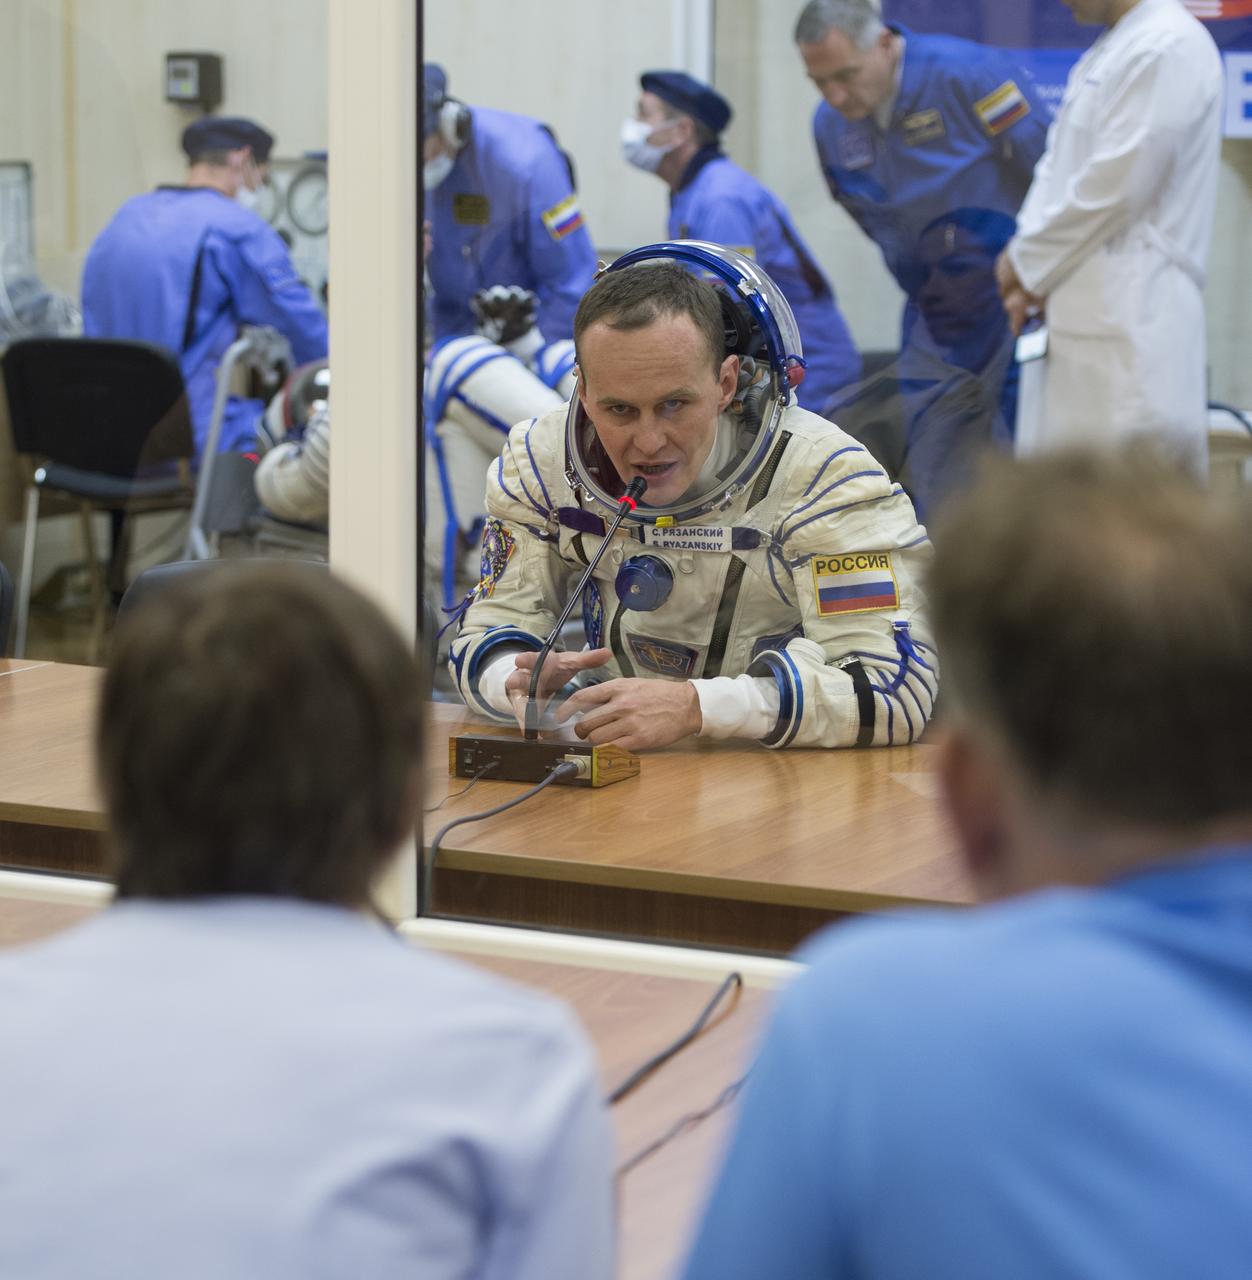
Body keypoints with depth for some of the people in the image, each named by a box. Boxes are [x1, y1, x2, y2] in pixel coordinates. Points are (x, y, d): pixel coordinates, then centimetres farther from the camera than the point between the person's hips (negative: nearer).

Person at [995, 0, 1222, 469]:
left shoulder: (1168, 47, -12)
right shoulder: (1102, 55, 19)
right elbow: (1058, 166, 20)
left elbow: (1116, 187, -17)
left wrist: (1027, 262, -6)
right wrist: (1027, 273, 4)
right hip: (1074, 321, 10)